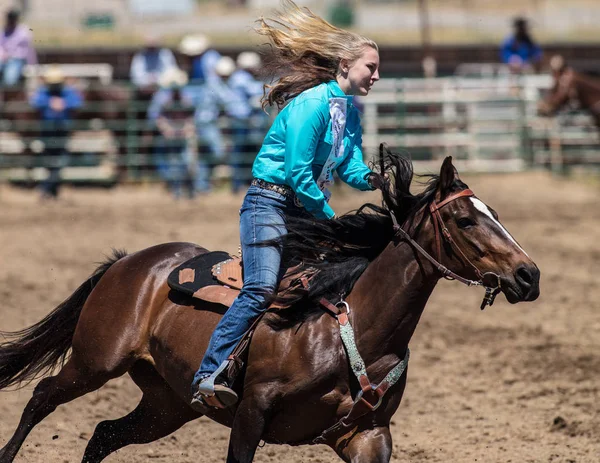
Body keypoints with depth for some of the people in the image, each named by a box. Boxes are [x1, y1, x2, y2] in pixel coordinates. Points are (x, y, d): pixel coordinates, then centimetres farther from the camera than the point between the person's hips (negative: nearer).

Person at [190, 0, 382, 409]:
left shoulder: (350, 112, 13)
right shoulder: (312, 104, -16)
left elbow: (350, 166, 7)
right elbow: (298, 173, -19)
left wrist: (371, 178, -16)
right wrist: (329, 218, -11)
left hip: (308, 207, 10)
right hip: (271, 202, -10)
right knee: (262, 287, -25)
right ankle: (210, 376, -30)